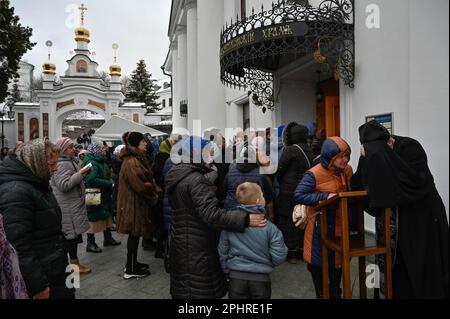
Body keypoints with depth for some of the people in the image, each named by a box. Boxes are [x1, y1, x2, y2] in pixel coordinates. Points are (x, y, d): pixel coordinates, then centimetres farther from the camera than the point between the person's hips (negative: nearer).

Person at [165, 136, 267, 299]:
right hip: (197, 249, -9)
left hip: (181, 243, 10)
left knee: (185, 288, 23)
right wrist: (246, 219, -37)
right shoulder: (196, 180, -23)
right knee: (200, 290, 4)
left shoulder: (175, 176, 7)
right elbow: (211, 214, -34)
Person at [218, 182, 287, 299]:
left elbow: (222, 252, 1)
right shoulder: (269, 227, -15)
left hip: (236, 277, 2)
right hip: (261, 278, -1)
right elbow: (279, 257, -12)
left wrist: (227, 271, 15)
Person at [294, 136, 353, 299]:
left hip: (342, 224, 6)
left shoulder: (348, 170, 0)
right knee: (318, 264, 7)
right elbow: (298, 195, -23)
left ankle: (336, 293, 44)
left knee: (339, 261, 21)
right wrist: (325, 197, -28)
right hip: (321, 226, -6)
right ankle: (322, 294, 32)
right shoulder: (314, 174, -20)